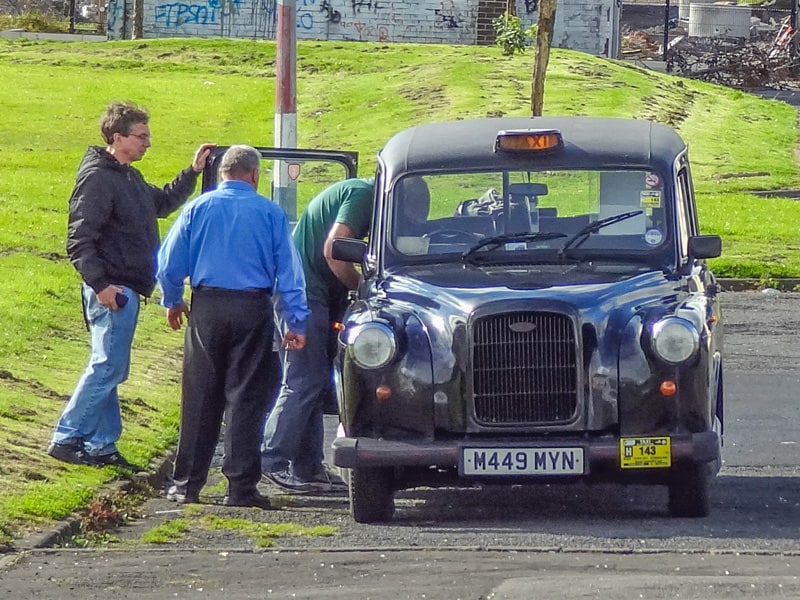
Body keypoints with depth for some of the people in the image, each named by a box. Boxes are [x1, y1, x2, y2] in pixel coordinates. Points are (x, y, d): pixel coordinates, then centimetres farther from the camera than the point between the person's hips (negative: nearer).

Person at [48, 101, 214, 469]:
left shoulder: (129, 177, 16)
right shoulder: (97, 177, -15)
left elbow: (162, 203, 34)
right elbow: (79, 239, -20)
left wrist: (193, 172, 24)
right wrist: (99, 284, -24)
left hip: (125, 288, 10)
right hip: (111, 290, -10)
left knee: (108, 369, 12)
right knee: (108, 367, -10)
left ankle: (101, 446, 16)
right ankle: (66, 438, -6)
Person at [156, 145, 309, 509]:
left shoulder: (198, 208, 3)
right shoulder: (270, 213, 1)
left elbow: (169, 262, 4)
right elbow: (289, 272, 1)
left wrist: (173, 302, 20)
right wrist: (296, 322, 5)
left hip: (207, 308, 1)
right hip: (253, 311, -1)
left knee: (200, 399, 8)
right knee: (246, 398, 1)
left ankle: (186, 484, 9)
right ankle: (241, 487, -2)